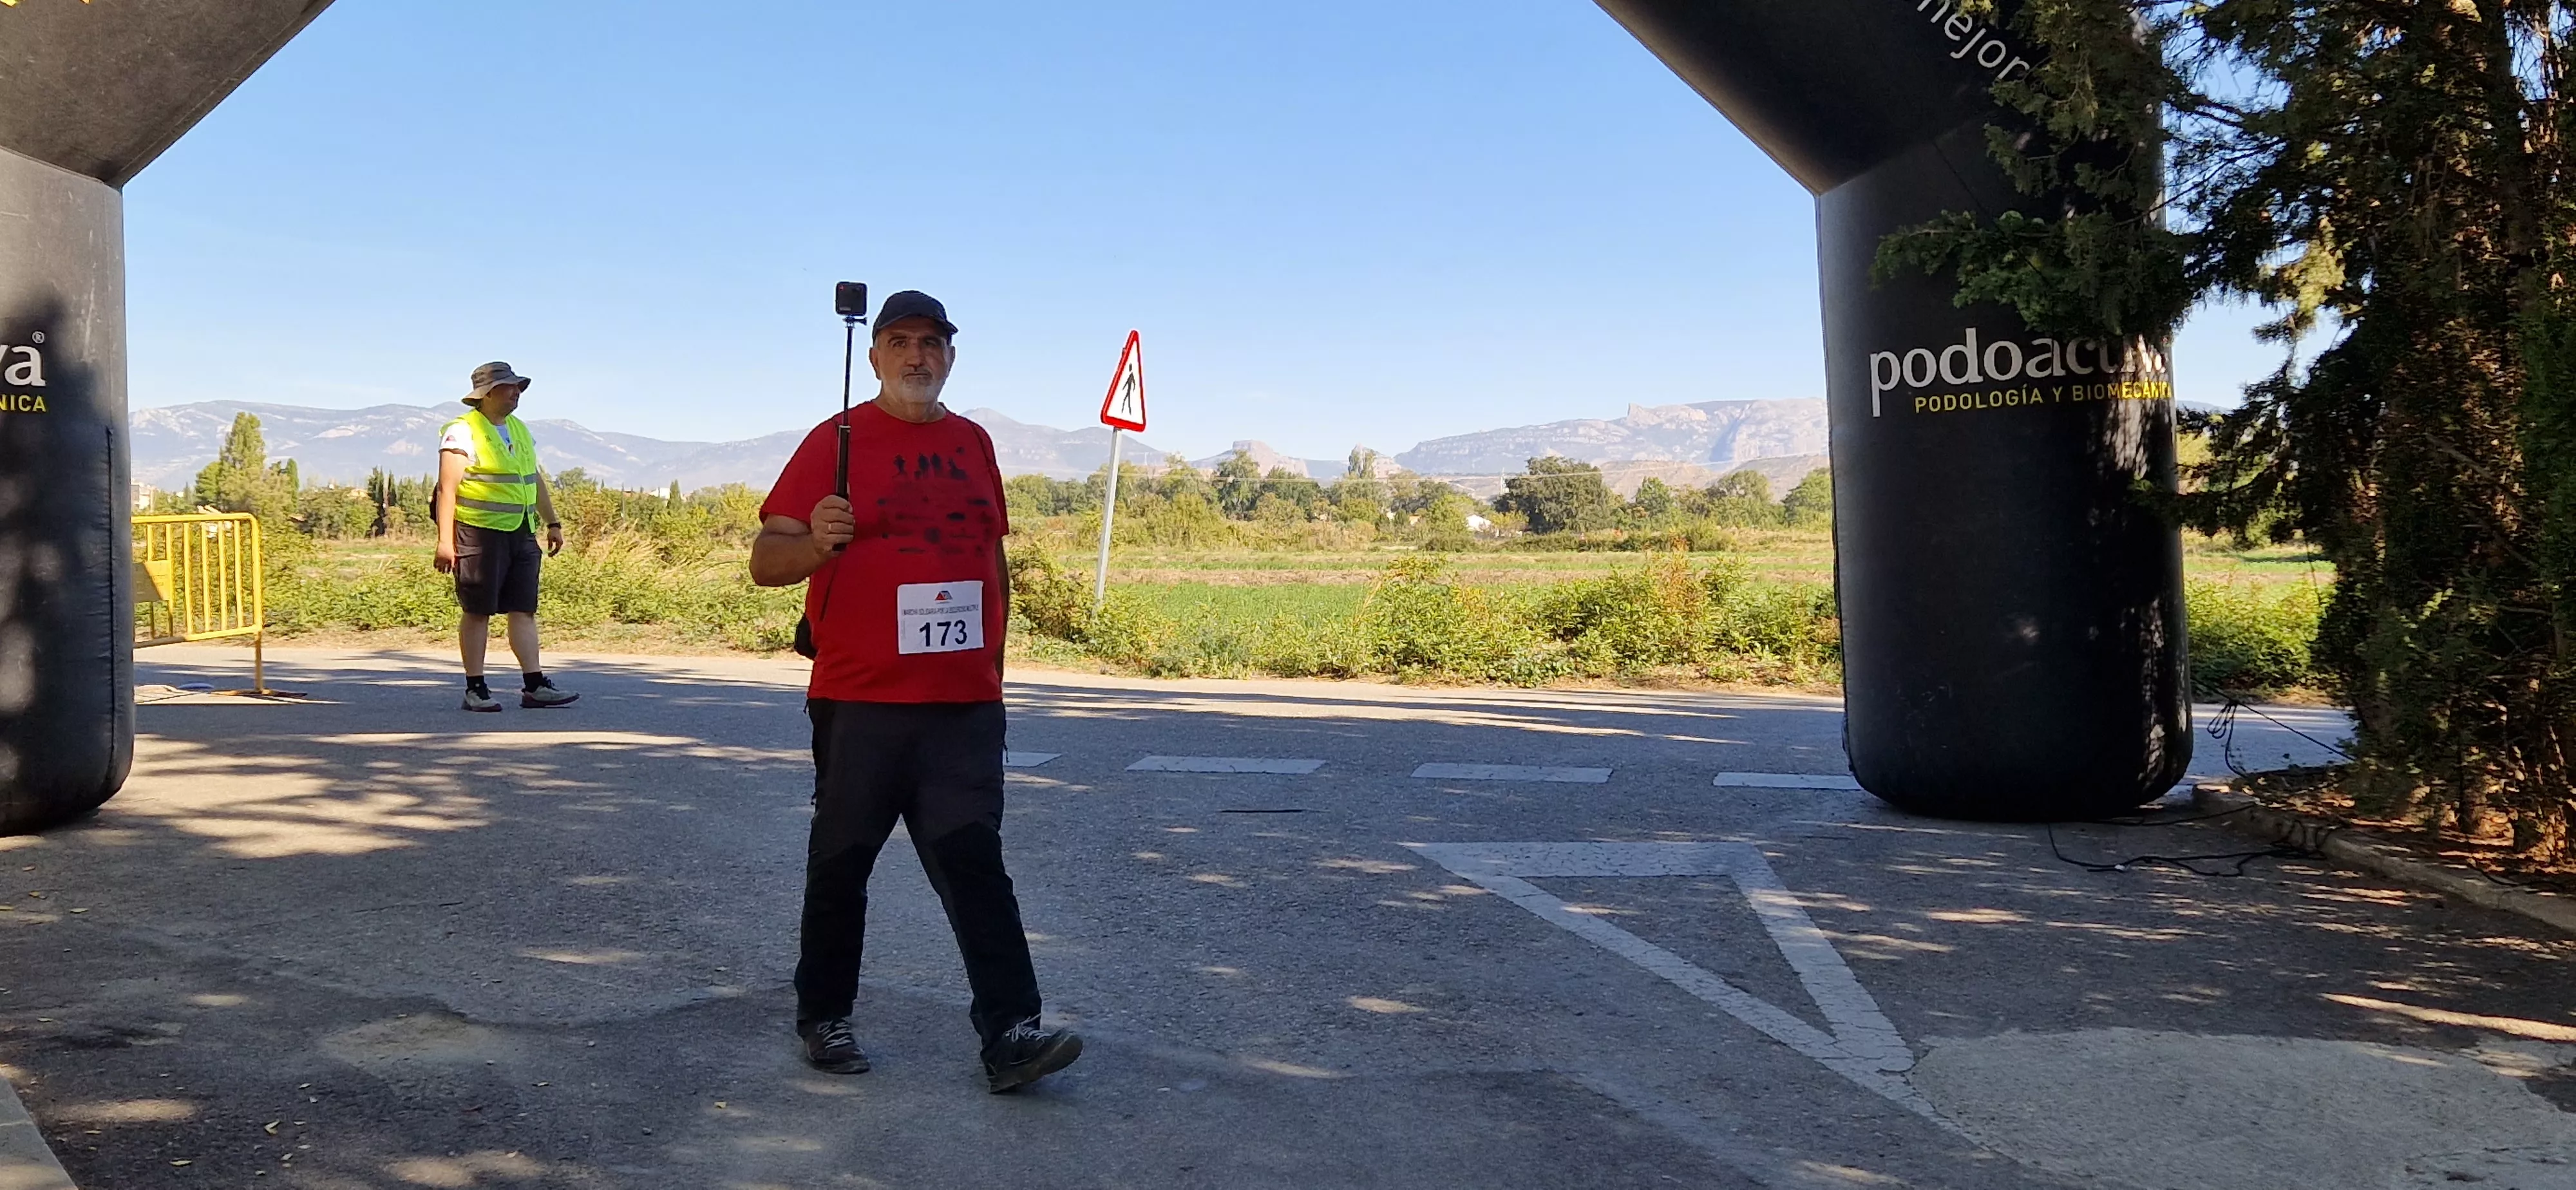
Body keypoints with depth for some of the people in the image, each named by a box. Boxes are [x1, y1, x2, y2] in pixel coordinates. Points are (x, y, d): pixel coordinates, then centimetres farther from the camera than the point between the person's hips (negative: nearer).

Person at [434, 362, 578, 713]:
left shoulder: (521, 430, 18)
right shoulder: (462, 432, -5)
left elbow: (537, 481, 25)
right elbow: (447, 488, -11)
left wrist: (553, 523, 21)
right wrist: (445, 540, -17)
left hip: (521, 535, 7)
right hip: (479, 534, -7)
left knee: (524, 610, 3)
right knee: (477, 612, -1)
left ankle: (534, 686, 3)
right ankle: (475, 690, 6)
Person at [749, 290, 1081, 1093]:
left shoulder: (972, 443, 13)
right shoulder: (835, 443, -2)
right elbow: (765, 562, -6)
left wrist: (994, 658, 18)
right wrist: (816, 543, -27)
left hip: (964, 703, 3)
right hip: (860, 702, -3)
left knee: (974, 861, -2)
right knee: (842, 862, 9)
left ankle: (1009, 1034, -5)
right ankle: (823, 1017, 25)